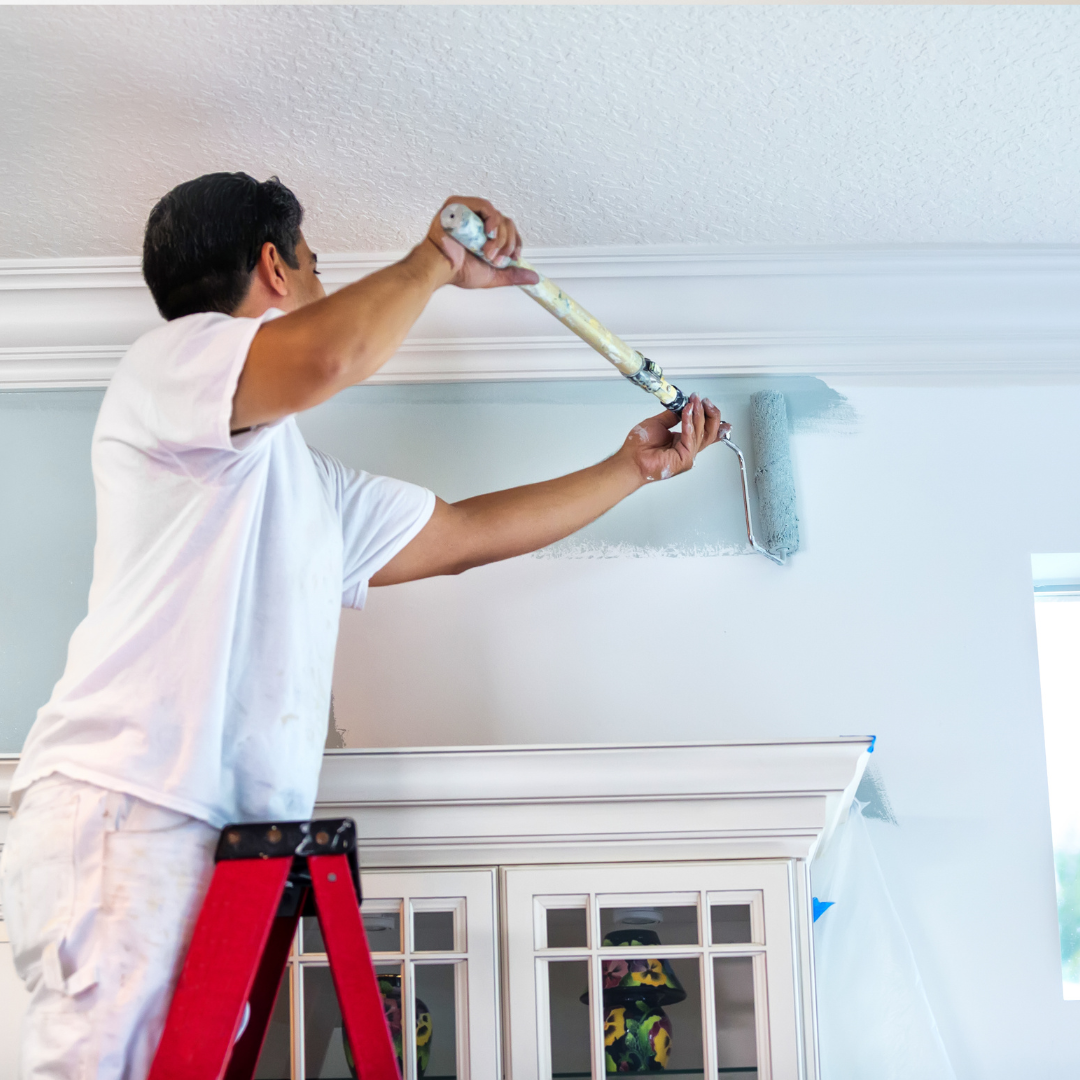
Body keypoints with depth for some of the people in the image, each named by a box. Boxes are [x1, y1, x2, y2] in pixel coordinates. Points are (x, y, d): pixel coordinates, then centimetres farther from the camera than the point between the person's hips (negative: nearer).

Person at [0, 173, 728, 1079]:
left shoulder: (308, 484, 29)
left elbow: (468, 532, 33)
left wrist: (634, 468, 38)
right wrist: (436, 260, -2)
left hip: (225, 834, 8)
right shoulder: (170, 360, 2)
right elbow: (325, 359, -21)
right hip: (122, 809, -8)